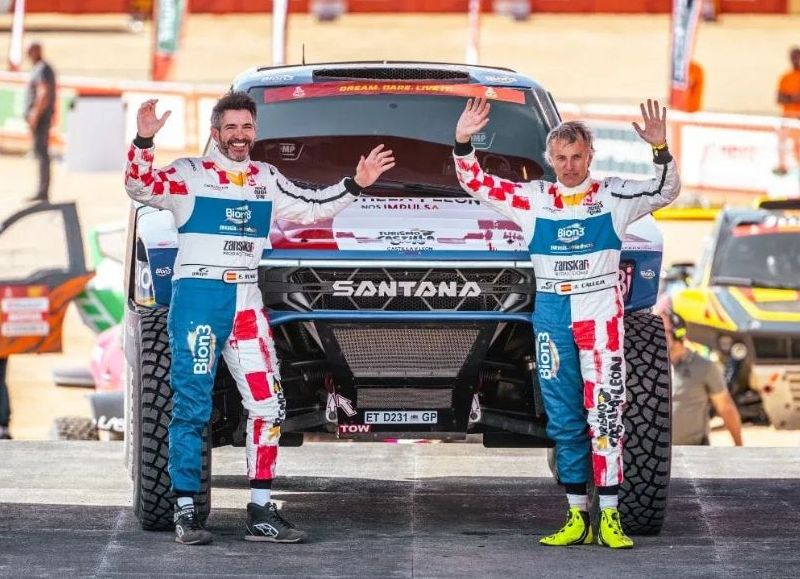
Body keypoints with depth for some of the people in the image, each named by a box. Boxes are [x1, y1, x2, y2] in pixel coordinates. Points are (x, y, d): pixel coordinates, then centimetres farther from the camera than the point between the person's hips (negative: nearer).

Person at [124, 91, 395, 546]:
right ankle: (186, 511, -3)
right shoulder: (190, 174, 1)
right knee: (191, 406, -6)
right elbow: (142, 187, -13)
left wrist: (355, 186, 15)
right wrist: (144, 143, -28)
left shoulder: (267, 180, 17)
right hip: (198, 295, -5)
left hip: (246, 300, 5)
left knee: (268, 404, 0)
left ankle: (261, 513, 5)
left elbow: (313, 207, 26)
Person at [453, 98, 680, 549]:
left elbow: (665, 192, -3)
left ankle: (610, 519, -10)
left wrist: (662, 151, -20)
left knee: (605, 411, -9)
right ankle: (577, 518, 10)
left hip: (599, 312, -3)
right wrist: (463, 143, -5)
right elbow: (476, 184, 10)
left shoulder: (614, 196, 4)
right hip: (551, 313, 3)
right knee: (564, 420, 5)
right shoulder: (534, 199, 9)